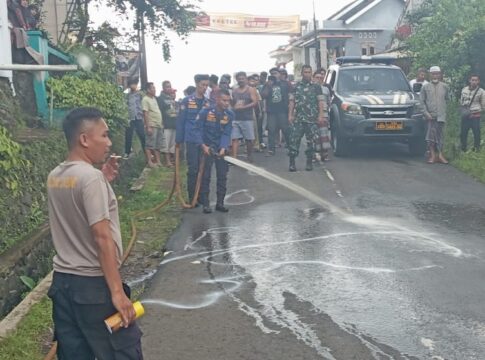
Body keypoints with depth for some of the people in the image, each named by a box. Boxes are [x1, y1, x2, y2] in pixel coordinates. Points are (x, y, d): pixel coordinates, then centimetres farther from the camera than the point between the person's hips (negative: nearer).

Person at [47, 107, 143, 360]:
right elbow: (102, 237, -22)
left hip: (62, 281, 8)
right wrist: (117, 291, -21)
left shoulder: (54, 177, 7)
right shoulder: (91, 177, -17)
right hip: (93, 284, -8)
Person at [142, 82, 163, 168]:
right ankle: (150, 162, -1)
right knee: (150, 145, -5)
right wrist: (148, 127, -20)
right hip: (152, 126, -9)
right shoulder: (145, 100, -10)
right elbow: (145, 114, -15)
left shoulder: (154, 99, 16)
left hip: (159, 125, 9)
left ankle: (158, 161, 17)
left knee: (158, 145, 11)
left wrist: (161, 124, 16)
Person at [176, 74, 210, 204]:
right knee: (193, 169, 0)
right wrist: (178, 140, -4)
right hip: (192, 141, -3)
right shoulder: (187, 101, -4)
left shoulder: (208, 102, 7)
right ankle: (192, 197, 8)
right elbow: (180, 121, -2)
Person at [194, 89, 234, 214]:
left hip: (222, 148, 3)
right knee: (206, 176, -1)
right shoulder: (205, 112, -16)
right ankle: (205, 204, 6)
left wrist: (223, 148, -22)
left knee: (222, 176, 5)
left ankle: (220, 203, 15)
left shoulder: (230, 114, -7)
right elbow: (198, 130, -11)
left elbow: (226, 133, -8)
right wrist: (203, 146, -21)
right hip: (207, 147, -3)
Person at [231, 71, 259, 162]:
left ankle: (249, 156, 19)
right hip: (236, 118, 3)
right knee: (235, 138, -6)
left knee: (249, 139, 3)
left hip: (247, 119, -3)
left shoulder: (251, 90, 0)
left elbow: (255, 103, -10)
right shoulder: (234, 91, 13)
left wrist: (243, 107, -19)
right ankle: (234, 157, -10)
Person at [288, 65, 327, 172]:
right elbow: (292, 101, 11)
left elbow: (320, 102, 4)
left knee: (311, 141, 2)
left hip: (312, 119, 0)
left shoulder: (316, 87, 8)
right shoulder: (296, 87, 12)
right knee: (294, 140, -6)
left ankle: (309, 163, 12)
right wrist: (290, 114, 1)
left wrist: (321, 115, -6)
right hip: (298, 119, 1)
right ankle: (292, 162, -1)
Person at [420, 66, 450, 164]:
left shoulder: (445, 87, 7)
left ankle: (440, 154, 11)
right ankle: (432, 154, 5)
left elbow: (448, 99, 14)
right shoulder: (425, 87, 3)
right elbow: (422, 101, 2)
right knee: (430, 134, -3)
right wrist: (426, 112, -7)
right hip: (430, 115, -1)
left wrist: (444, 110, 6)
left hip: (441, 115, 1)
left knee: (440, 135, 4)